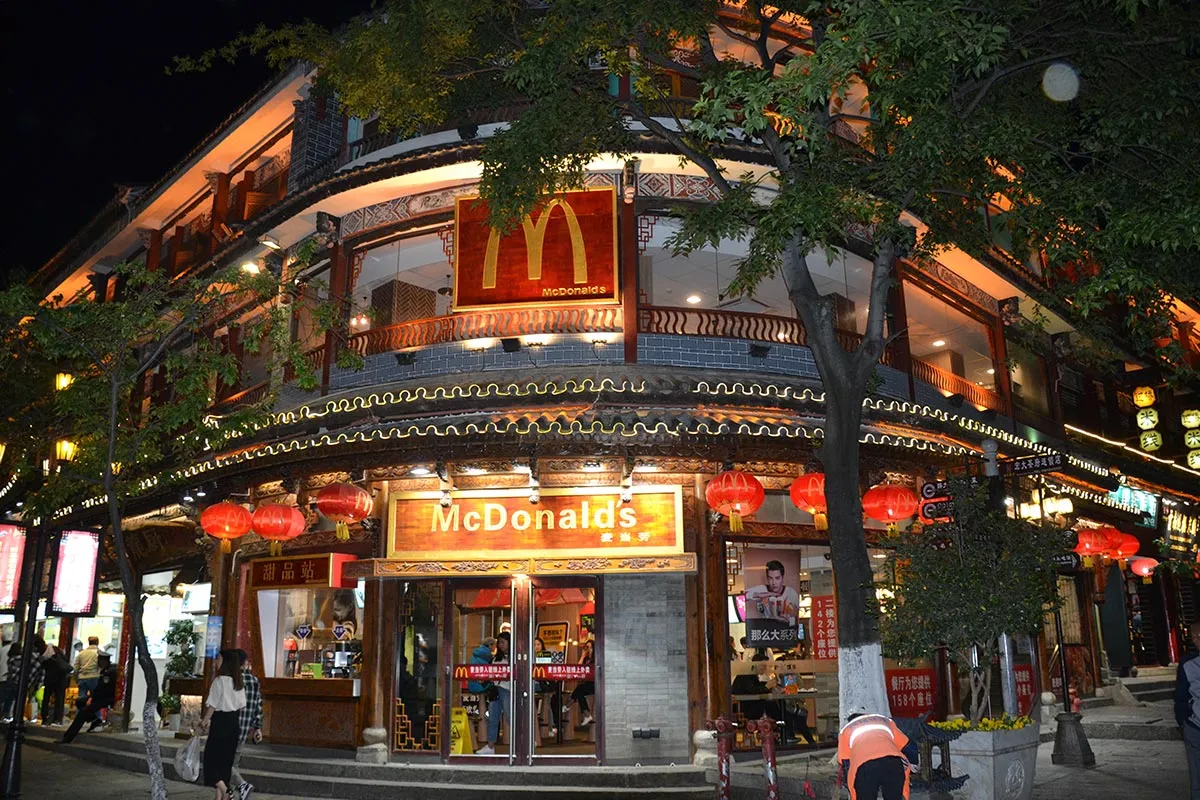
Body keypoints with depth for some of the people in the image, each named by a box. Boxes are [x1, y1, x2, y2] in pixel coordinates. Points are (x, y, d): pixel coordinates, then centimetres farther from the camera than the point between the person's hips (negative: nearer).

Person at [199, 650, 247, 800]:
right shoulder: (239, 683, 7)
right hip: (233, 722, 7)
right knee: (226, 758, 12)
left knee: (212, 757, 2)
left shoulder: (219, 680, -14)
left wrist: (205, 720, 2)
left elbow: (213, 704, -12)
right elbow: (241, 705, 8)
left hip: (220, 721, -7)